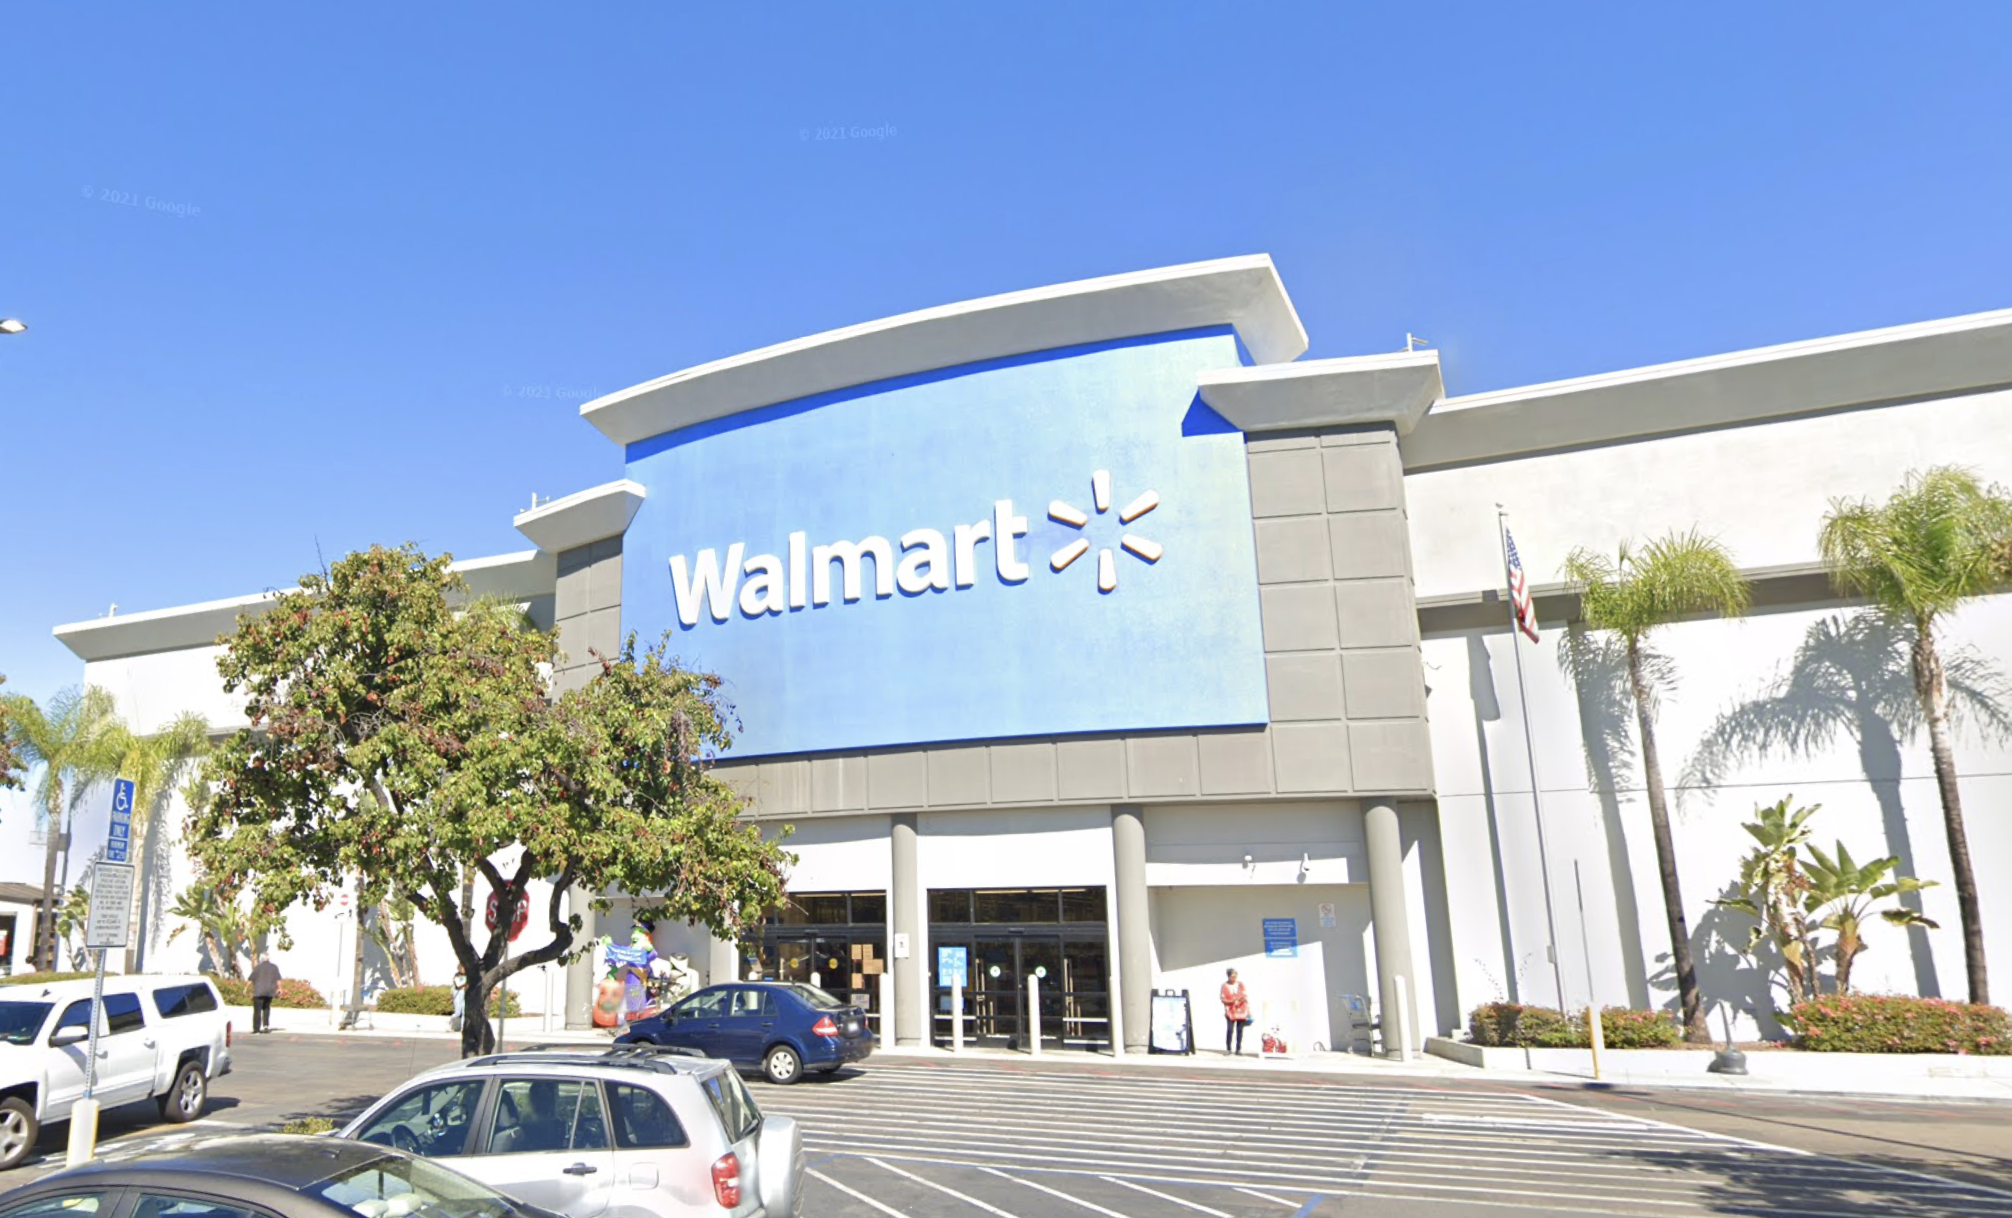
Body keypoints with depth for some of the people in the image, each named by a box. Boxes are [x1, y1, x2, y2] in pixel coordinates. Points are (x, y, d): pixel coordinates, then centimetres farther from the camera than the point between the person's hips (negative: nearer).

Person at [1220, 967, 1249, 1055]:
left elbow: (1246, 997, 8)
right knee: (1230, 1030, -9)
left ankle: (1238, 1049, 11)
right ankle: (1228, 1049, -1)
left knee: (1240, 1030, 3)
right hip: (1231, 1012, -2)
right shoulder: (1224, 986, -2)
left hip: (1241, 1011, 2)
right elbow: (1223, 999, -2)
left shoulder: (1240, 984, 5)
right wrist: (1231, 1001, -21)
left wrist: (1248, 1010, 3)